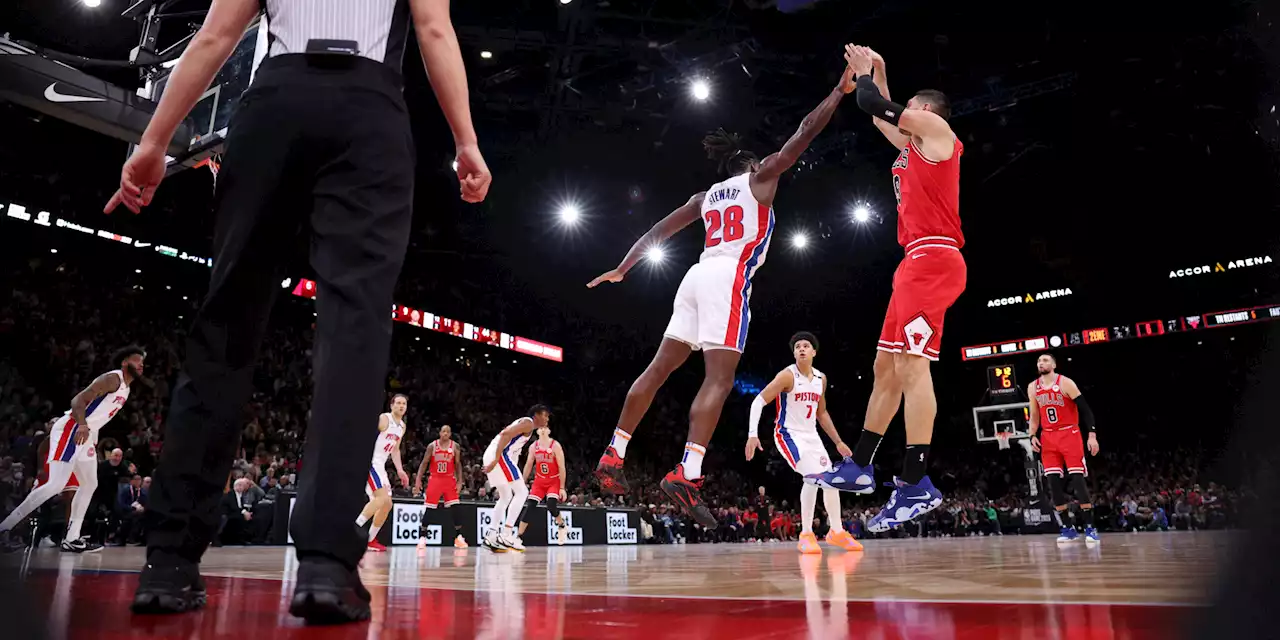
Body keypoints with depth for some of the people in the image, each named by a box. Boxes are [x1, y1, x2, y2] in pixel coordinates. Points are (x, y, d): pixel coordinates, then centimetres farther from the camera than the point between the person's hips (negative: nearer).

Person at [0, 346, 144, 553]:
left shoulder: (126, 388, 16)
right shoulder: (112, 379, -14)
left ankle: (71, 539, 16)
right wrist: (82, 425, -39)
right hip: (71, 431, -11)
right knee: (56, 485, -18)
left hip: (86, 435, 11)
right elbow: (78, 400, -24)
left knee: (90, 485, 12)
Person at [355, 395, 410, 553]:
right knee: (382, 498, -22)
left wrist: (400, 470, 17)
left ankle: (370, 540, 19)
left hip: (379, 465, 9)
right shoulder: (383, 419, -11)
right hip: (369, 461, -9)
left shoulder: (402, 426, 15)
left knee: (387, 504, 9)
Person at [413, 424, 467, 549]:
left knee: (454, 508, -8)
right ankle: (422, 537, 6)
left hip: (449, 480, 1)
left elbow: (458, 465, 4)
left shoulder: (455, 447, 0)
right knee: (429, 509, -3)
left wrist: (459, 482, -4)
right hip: (435, 479, -1)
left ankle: (458, 537, -1)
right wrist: (418, 479, -8)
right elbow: (424, 463, 0)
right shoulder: (432, 446, -3)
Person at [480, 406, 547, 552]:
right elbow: (506, 434, -19)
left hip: (492, 455, 10)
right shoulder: (528, 422, -4)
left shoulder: (523, 423, 26)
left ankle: (491, 537, 15)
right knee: (521, 492, -8)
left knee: (506, 497, 18)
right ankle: (506, 535, -14)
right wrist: (496, 459, -26)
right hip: (500, 455, -10)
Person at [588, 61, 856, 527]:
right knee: (719, 379, -14)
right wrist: (841, 90, 22)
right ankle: (686, 474, -27)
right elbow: (805, 132, 11)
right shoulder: (759, 178, 13)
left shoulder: (705, 196, 26)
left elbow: (656, 232, 23)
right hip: (729, 278, -7)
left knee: (658, 370, 7)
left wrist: (621, 270, 26)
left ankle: (613, 456, 8)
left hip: (699, 275, 7)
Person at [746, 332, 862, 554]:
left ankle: (836, 532, 26)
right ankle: (806, 535, -12)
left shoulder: (821, 379, 6)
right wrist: (753, 434, -30)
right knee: (813, 476, -23)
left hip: (811, 436, 8)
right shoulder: (787, 375, -16)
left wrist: (838, 441, 17)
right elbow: (758, 401, -20)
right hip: (789, 434, -7)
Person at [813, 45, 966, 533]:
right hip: (918, 263, 10)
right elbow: (883, 118, 42)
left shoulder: (934, 127, 1)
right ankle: (858, 467, 15)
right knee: (886, 367, 9)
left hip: (933, 260, -10)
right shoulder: (915, 144, 26)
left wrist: (865, 75, 14)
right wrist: (875, 74, 37)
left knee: (911, 365, -18)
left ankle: (916, 485, -20)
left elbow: (872, 105, -5)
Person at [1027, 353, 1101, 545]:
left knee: (1078, 480, -9)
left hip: (1070, 435, -4)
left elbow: (1085, 409, -11)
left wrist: (1092, 434, -19)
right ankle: (1068, 529, 6)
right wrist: (1033, 436, 2)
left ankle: (1090, 528, -2)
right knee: (1053, 482, -2)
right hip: (1048, 438, 5)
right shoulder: (1032, 388, 7)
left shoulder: (1065, 383, -9)